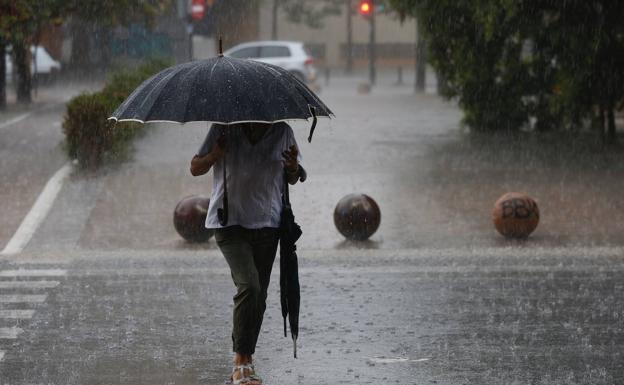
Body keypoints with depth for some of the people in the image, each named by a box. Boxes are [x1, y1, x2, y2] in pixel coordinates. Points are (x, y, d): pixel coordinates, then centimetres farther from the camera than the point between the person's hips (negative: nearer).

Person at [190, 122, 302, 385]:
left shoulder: (282, 132, 1)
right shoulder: (224, 129, -7)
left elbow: (291, 179, 13)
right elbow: (195, 169, 1)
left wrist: (293, 168, -12)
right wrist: (215, 155, -21)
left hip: (267, 224, 4)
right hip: (230, 222, -4)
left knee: (259, 296, 6)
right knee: (249, 286, -21)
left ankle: (244, 363, 19)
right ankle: (241, 361, -14)